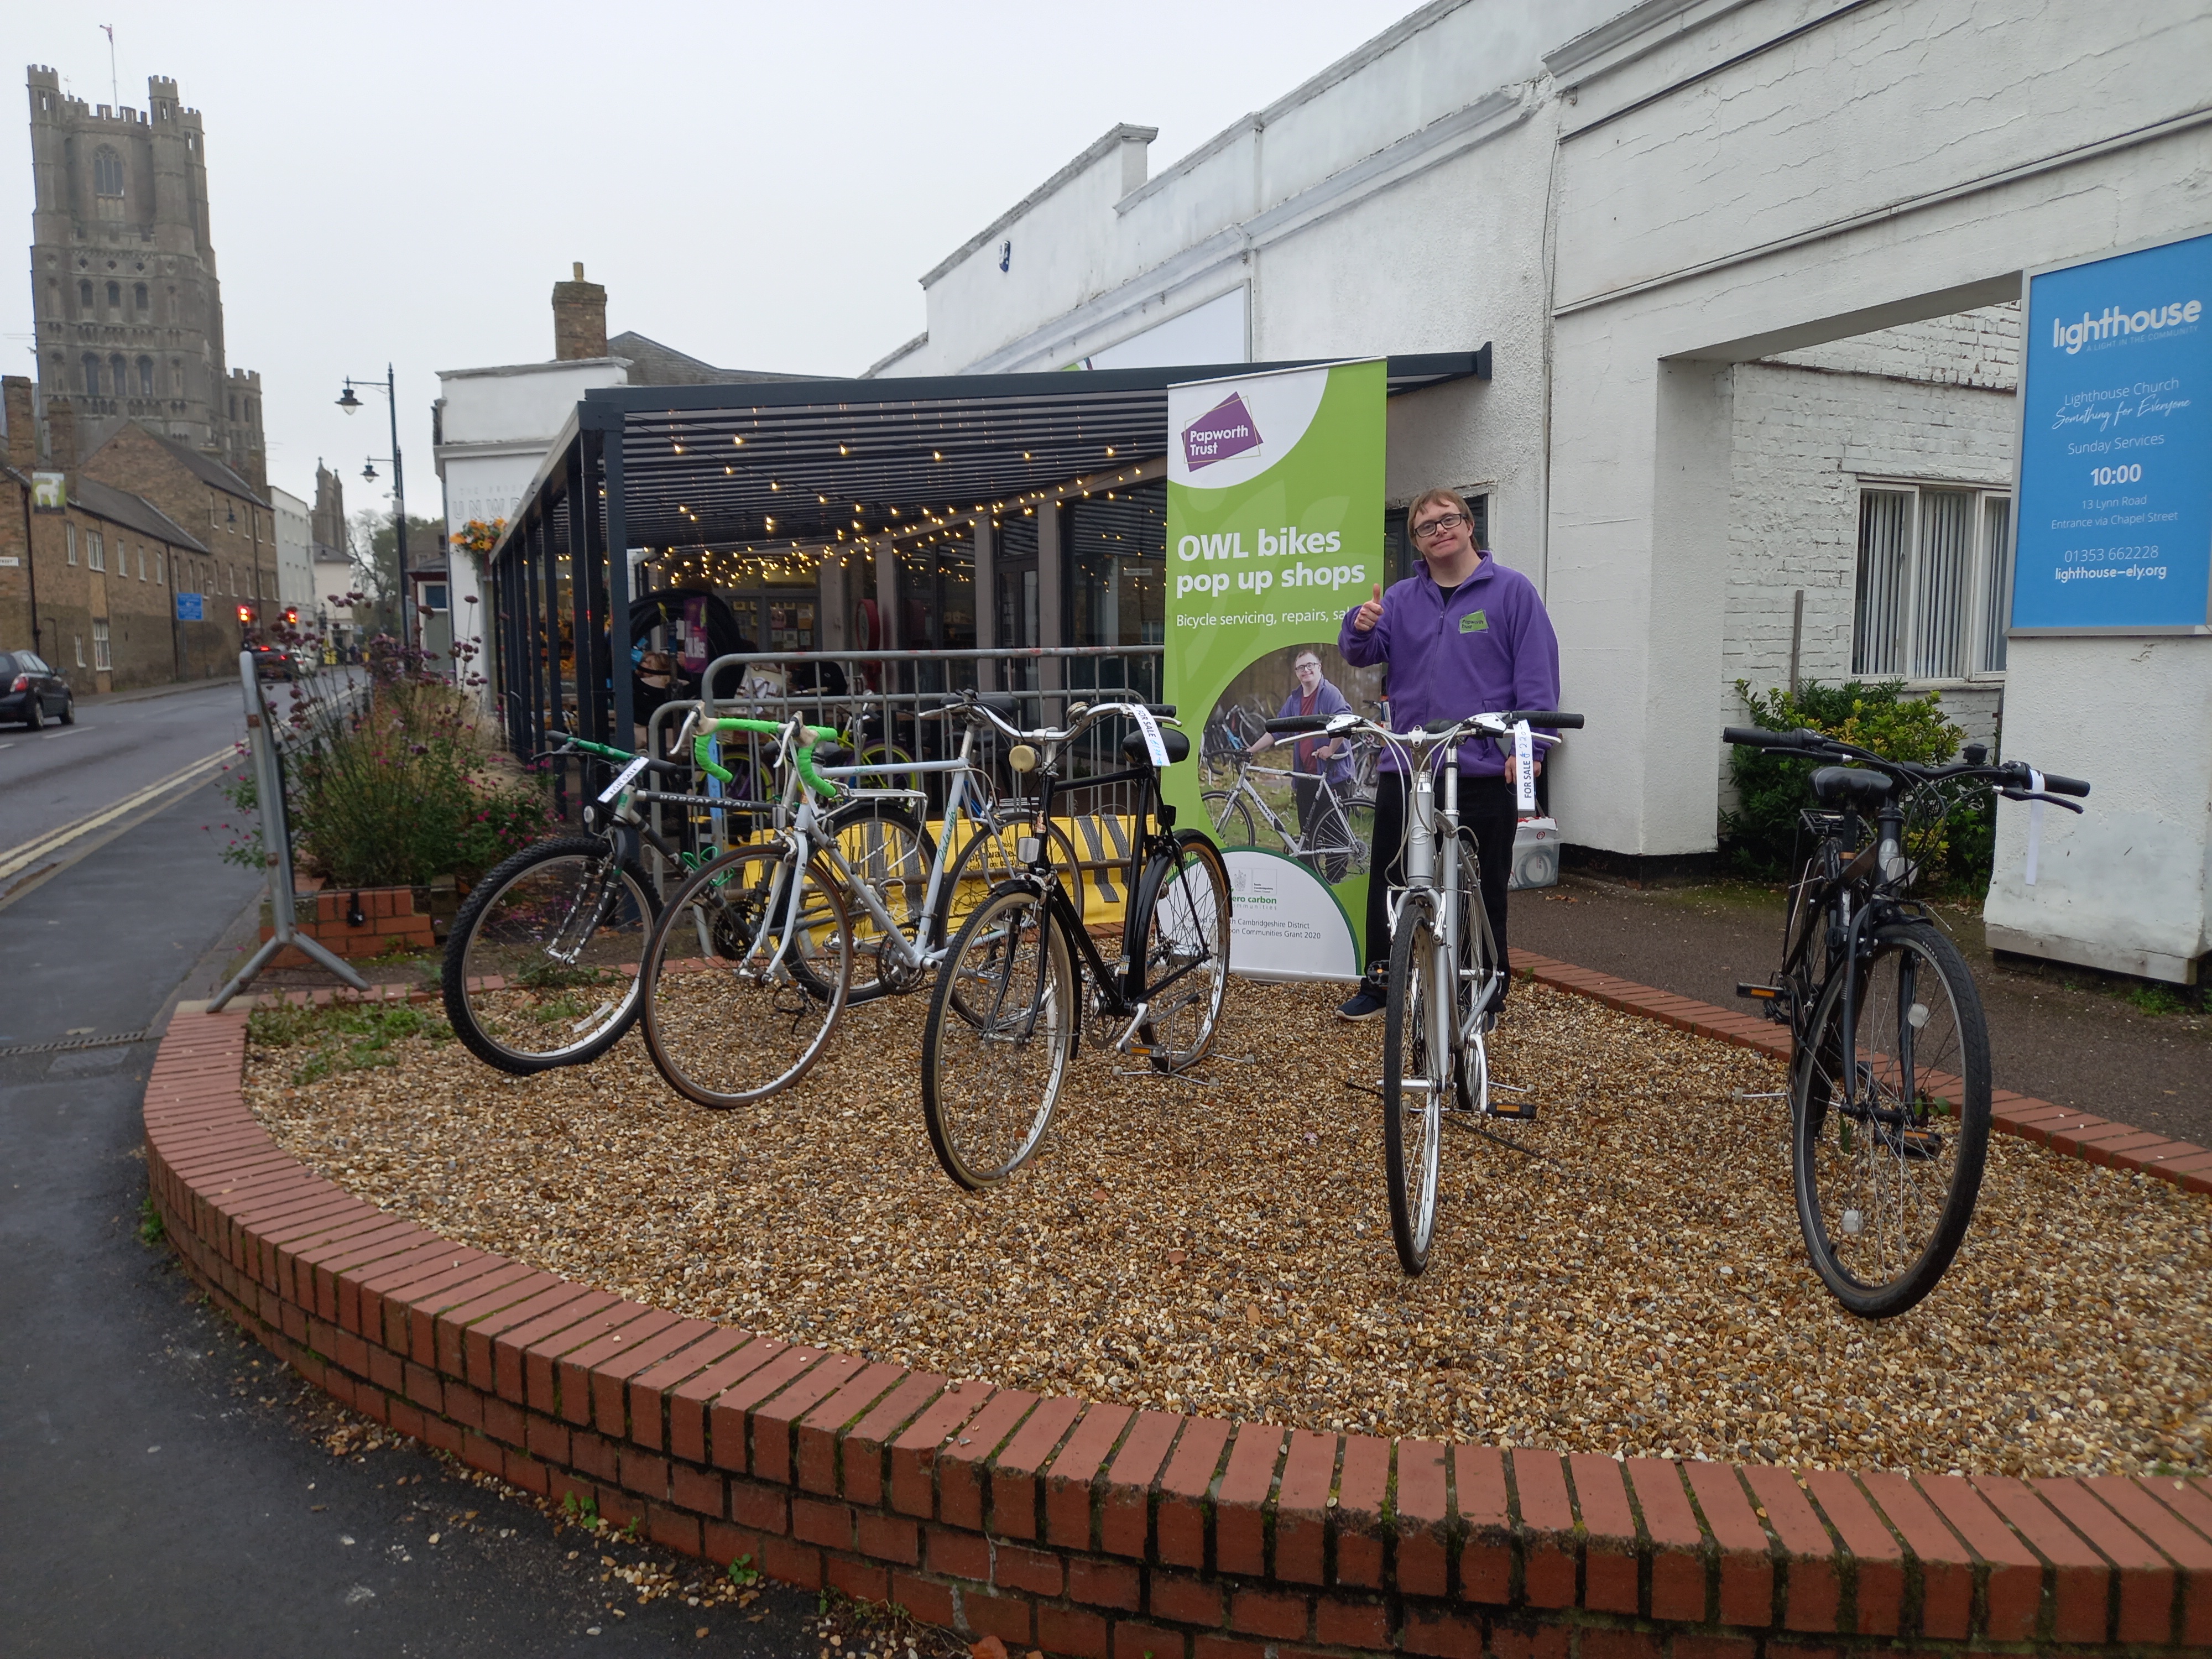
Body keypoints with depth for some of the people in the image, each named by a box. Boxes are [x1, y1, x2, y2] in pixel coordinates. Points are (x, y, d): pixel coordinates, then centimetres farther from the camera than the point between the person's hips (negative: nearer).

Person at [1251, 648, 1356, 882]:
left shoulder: (1329, 693, -7)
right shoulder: (1295, 699, 15)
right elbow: (1276, 730, 19)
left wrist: (1331, 749, -19)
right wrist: (1251, 751, 14)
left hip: (1331, 773, -7)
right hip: (1305, 775, 7)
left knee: (1333, 832, -4)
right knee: (1308, 831, 11)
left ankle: (1336, 880, 2)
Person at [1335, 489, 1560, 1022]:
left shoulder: (1511, 591, 0)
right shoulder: (1401, 598, 12)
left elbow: (1537, 674, -4)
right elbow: (1360, 654, 4)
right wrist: (1360, 625, -19)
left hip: (1484, 772, -4)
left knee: (1484, 889, 6)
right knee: (1390, 883, 10)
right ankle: (1379, 985, 22)